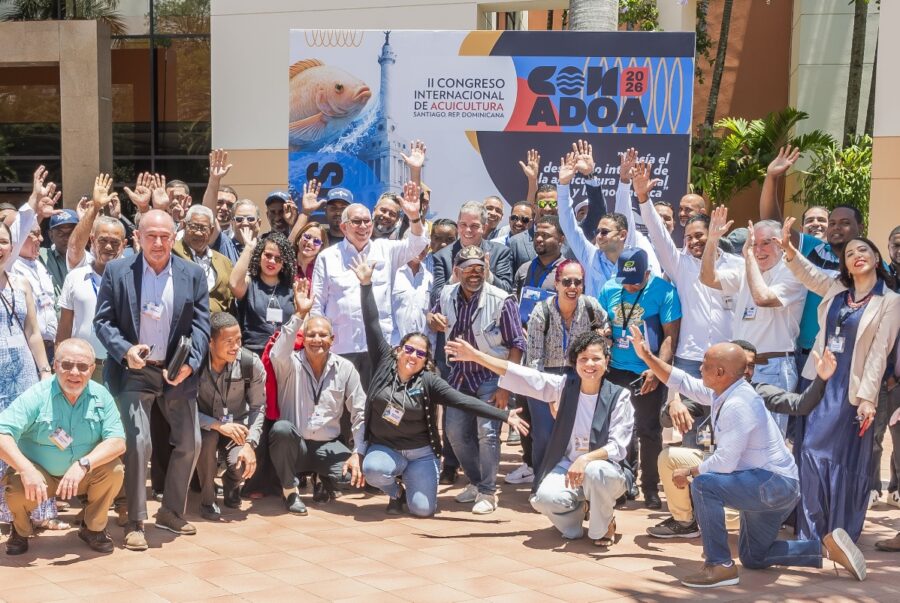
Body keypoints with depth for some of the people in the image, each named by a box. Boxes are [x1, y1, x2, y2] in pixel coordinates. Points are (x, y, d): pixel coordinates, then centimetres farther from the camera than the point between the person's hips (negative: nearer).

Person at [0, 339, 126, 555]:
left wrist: (83, 464, -34)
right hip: (40, 476, -2)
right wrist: (26, 469, -42)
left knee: (114, 469, -23)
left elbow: (117, 442, -17)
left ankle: (93, 528, 4)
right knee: (18, 487, -31)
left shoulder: (101, 396, -10)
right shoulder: (36, 396, -19)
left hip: (83, 477, 2)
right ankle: (21, 531, 6)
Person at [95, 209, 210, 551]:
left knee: (190, 443, 7)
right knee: (138, 443, -12)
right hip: (134, 371, -3)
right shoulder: (116, 272, -3)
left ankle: (172, 513, 25)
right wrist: (125, 350, -20)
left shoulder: (193, 275, 2)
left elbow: (201, 323, 0)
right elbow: (102, 320, -3)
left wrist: (190, 362, -15)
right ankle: (135, 522, 0)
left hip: (177, 371, 3)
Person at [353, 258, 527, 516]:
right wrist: (366, 284, -11)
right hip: (384, 448, 1)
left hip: (420, 454, -1)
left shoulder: (429, 381, -8)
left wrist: (505, 415, -25)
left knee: (422, 509, -15)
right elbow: (372, 325, -6)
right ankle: (396, 492, 5)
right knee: (373, 470, -34)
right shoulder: (384, 363, -4)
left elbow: (464, 402, -15)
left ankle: (411, 479, 23)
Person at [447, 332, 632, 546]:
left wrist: (586, 459, -32)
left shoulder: (619, 396, -9)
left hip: (602, 468, -2)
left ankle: (602, 527, -7)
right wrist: (476, 356, -7)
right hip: (568, 465, 2)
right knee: (546, 497, -29)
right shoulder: (564, 386, -1)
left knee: (595, 472, -38)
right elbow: (522, 376, -3)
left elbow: (618, 446, -14)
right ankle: (574, 512, 10)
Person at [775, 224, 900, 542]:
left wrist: (867, 397, -14)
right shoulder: (836, 290, 11)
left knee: (845, 463, -1)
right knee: (811, 456, 4)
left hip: (851, 390, -4)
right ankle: (809, 534, 14)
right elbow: (806, 272, 4)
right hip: (820, 384, 5)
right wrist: (789, 249, -17)